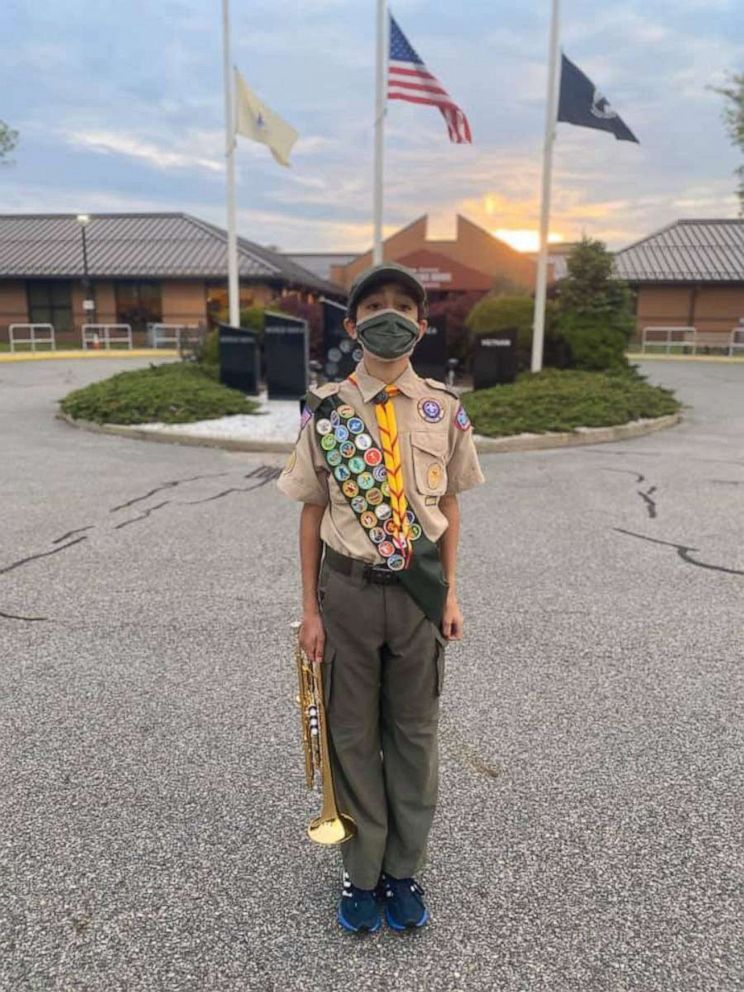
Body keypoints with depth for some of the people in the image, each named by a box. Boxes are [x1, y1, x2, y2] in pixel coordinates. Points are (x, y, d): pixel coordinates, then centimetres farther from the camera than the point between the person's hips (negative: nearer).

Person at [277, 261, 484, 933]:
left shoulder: (444, 409, -2)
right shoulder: (326, 410, -6)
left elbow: (449, 505, 5)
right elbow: (313, 512, -2)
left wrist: (449, 593, 3)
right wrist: (311, 608, -2)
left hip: (420, 590, 1)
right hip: (349, 588, -1)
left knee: (414, 733, 15)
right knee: (353, 733, 13)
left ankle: (404, 870, 37)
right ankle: (362, 873, 35)